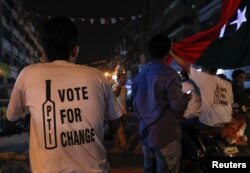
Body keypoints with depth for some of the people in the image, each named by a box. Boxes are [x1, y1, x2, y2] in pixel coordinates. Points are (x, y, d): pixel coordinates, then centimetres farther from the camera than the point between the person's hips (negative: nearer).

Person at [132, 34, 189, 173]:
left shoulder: (139, 76, 9)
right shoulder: (169, 74, -16)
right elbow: (178, 105, -19)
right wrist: (185, 97, 1)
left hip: (146, 133, 8)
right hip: (166, 135, -7)